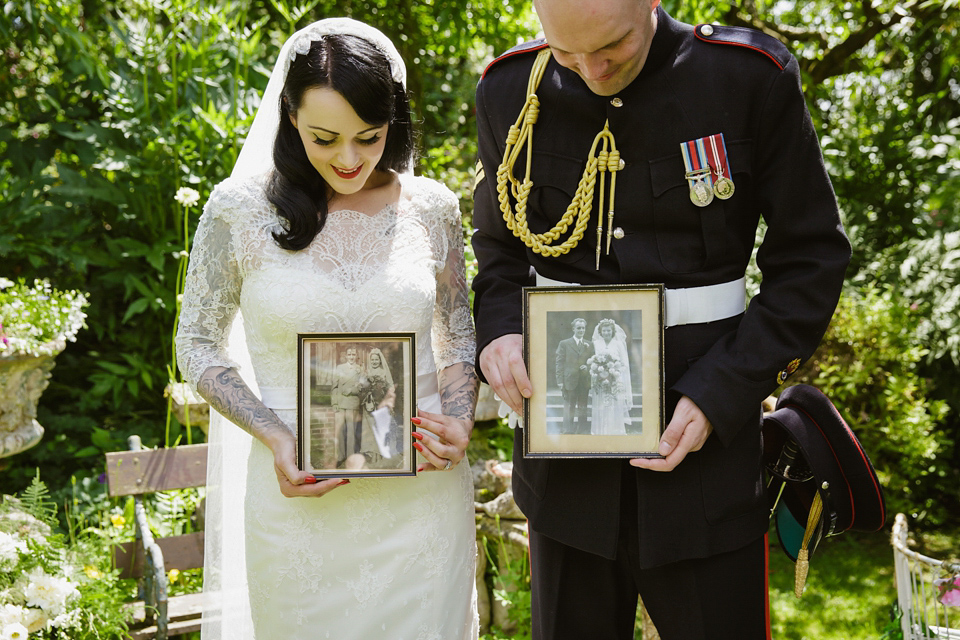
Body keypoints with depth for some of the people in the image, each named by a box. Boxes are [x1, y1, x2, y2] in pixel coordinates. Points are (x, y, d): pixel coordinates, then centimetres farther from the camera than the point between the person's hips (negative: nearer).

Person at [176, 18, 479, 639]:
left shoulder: (432, 208, 0)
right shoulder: (240, 210, -6)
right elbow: (199, 345, 1)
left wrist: (458, 423, -8)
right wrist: (276, 440, -13)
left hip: (422, 492, 2)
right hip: (300, 501, -1)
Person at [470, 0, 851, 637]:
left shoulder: (752, 78, -8)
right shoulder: (510, 88, 0)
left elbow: (811, 258, -3)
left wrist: (719, 394, -13)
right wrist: (498, 329, -8)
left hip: (706, 437, -2)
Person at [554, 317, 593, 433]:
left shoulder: (589, 345, 14)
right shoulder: (564, 344, 4)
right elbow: (559, 363, 0)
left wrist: (588, 367, -6)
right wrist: (560, 381, -8)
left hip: (584, 382, 3)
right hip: (570, 381, -3)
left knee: (583, 409, 7)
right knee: (569, 409, -1)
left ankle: (582, 431, 13)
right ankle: (568, 431, 4)